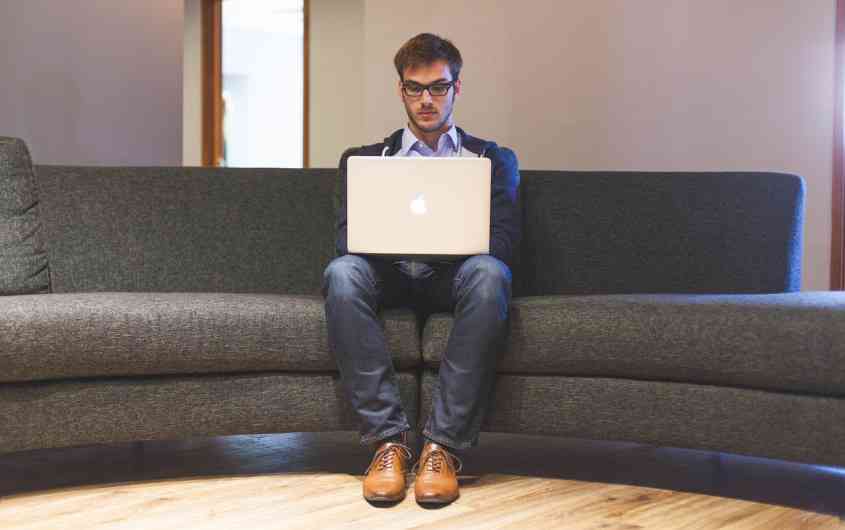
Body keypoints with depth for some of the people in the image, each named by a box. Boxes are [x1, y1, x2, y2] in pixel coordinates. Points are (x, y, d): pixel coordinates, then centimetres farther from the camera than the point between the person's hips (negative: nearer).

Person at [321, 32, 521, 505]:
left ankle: (444, 446, -34)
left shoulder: (494, 159, 19)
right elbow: (347, 237, 6)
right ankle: (388, 439, -31)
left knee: (489, 273, -37)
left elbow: (504, 241, 3)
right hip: (389, 275, 1)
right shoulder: (363, 160, 21)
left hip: (455, 276, -1)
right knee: (342, 272, -34)